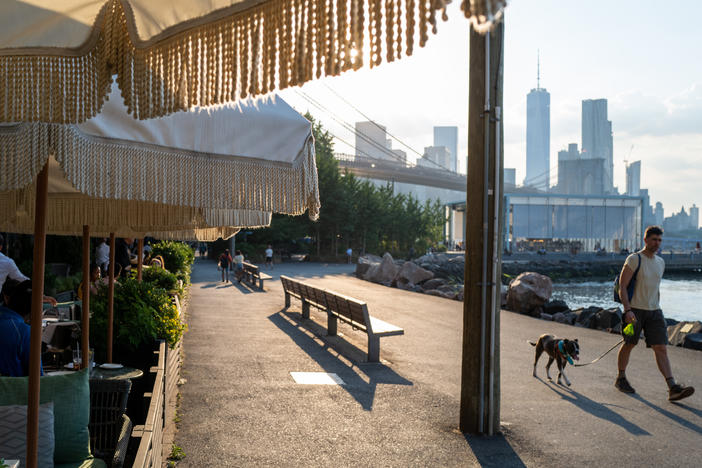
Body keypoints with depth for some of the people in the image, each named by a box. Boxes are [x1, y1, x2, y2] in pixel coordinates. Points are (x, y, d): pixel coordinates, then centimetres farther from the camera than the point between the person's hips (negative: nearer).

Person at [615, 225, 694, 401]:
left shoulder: (660, 262, 13)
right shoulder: (634, 259, -8)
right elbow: (622, 286, -13)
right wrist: (628, 309, -22)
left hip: (654, 311, 5)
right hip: (635, 310, -5)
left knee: (661, 348, -3)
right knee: (628, 345, 6)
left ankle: (673, 388, -10)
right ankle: (621, 378, 25)